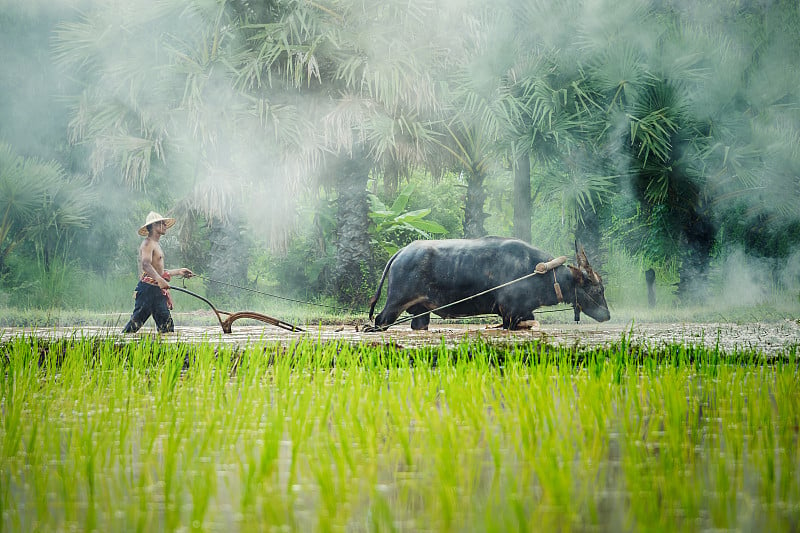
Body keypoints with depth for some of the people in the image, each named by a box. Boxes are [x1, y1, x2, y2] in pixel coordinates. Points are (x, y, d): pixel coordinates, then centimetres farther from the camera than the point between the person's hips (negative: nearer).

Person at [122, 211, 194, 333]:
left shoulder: (156, 244, 24)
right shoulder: (148, 243, -9)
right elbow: (146, 264, -27)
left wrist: (178, 272, 34)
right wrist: (159, 279, -41)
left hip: (158, 290, 10)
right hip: (148, 288, -10)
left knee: (166, 325, 3)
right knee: (137, 319, -12)